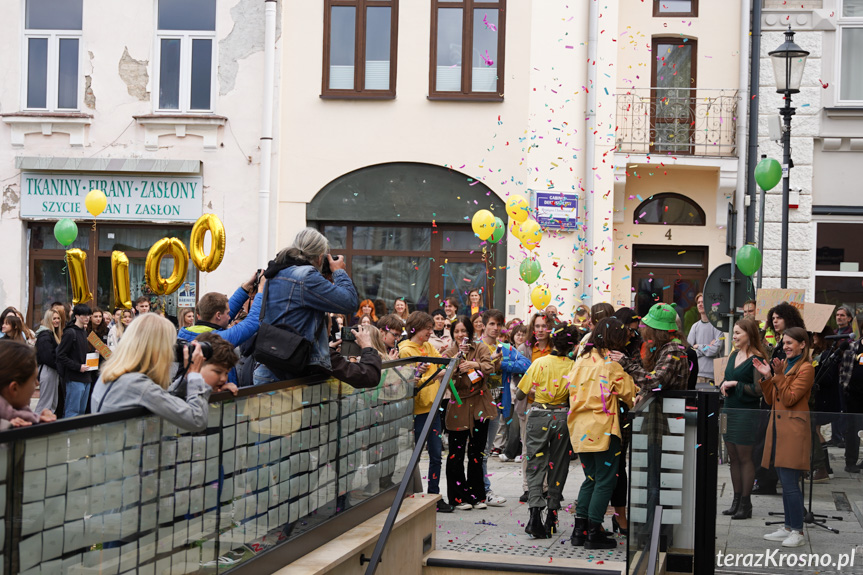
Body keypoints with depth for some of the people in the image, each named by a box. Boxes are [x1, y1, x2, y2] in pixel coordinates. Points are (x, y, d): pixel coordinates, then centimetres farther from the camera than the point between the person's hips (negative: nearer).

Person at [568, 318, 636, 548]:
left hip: (580, 429, 7)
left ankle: (579, 529, 13)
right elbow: (631, 395, -4)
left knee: (591, 479, 16)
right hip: (603, 429, -7)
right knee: (605, 480, 2)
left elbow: (572, 388, 14)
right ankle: (594, 531, 1)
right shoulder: (612, 363, -11)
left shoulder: (581, 359, 7)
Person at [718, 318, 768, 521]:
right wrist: (724, 386, 2)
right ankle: (736, 501, 19)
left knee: (745, 457, -1)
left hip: (746, 413, -8)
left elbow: (758, 390, -18)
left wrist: (735, 384, -15)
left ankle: (745, 504, 6)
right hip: (730, 411, 8)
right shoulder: (734, 355, 12)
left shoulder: (756, 359, -13)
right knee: (733, 457, 11)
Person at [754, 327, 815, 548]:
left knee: (790, 483, -10)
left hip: (793, 432, -9)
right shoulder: (785, 365, 17)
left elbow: (789, 399, -15)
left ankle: (798, 532, -5)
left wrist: (779, 375, -18)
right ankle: (788, 528, 18)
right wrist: (767, 376, 4)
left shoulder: (805, 369, -8)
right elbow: (770, 400, 16)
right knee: (786, 483, 12)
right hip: (779, 430, 9)